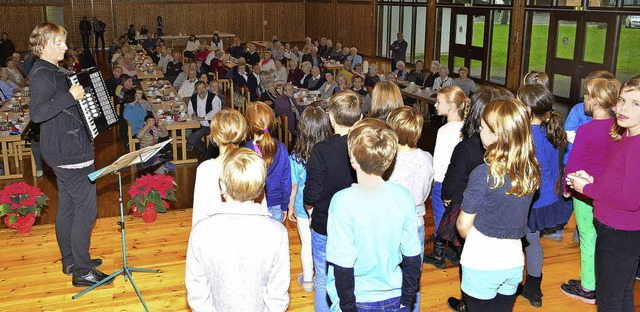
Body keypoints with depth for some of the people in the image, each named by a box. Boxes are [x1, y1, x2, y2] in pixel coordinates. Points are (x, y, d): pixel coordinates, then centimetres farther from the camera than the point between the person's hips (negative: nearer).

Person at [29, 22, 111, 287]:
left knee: (67, 206, 16)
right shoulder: (41, 75, -17)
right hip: (69, 153, -11)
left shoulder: (53, 72, 15)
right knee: (86, 208, -8)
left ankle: (71, 260, 28)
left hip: (64, 151, 11)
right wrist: (70, 96, -34)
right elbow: (37, 113, -30)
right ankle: (82, 271, -1)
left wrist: (79, 95, 16)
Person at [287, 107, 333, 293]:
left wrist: (290, 208, 7)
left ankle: (307, 280, 33)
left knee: (307, 244, 17)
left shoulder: (296, 157, -20)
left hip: (304, 209, -1)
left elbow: (293, 187, -9)